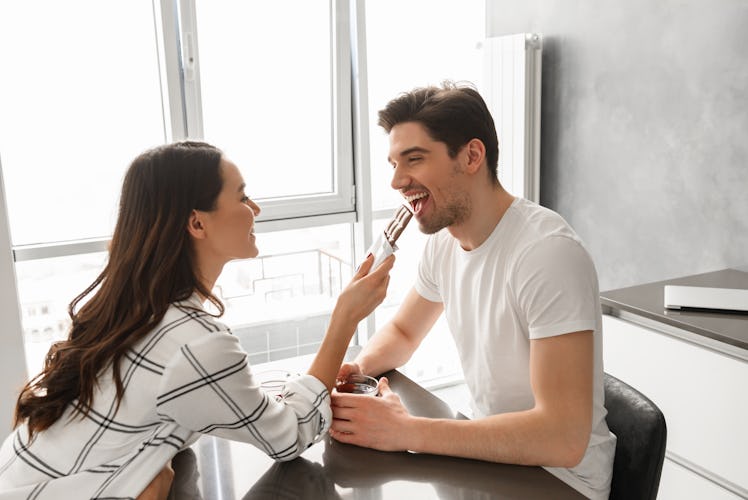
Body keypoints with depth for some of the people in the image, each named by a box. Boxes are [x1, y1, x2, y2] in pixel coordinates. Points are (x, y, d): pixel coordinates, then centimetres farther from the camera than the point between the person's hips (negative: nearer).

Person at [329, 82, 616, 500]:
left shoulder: (547, 253, -26)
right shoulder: (444, 240, -3)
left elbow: (563, 438, -30)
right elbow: (402, 333, 12)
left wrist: (406, 432, -28)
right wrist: (358, 367, -9)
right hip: (493, 454, 6)